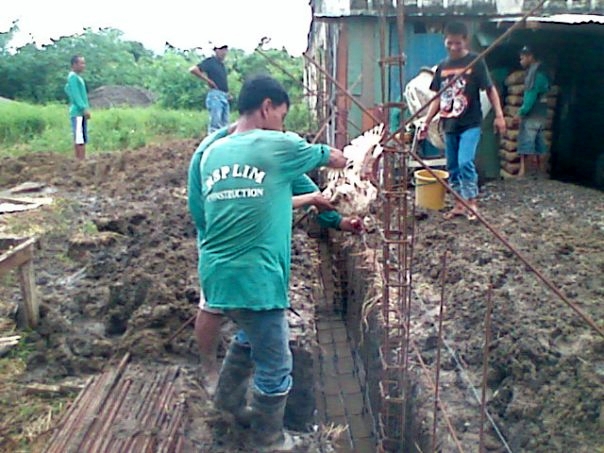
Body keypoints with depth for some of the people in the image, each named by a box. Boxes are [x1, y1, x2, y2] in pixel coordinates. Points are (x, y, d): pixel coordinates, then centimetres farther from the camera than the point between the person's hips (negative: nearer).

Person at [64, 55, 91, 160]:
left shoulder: (78, 77, 19)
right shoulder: (73, 77, -10)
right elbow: (75, 94, -17)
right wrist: (84, 108, -23)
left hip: (81, 112, 10)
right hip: (78, 112, -10)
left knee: (82, 138, 10)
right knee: (79, 138, -11)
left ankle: (79, 160, 13)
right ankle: (81, 160, -13)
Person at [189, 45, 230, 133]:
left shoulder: (222, 65, 19)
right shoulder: (210, 61, -4)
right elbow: (193, 70, -14)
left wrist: (227, 94, 14)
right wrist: (208, 80, -11)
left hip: (225, 96, 8)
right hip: (215, 95, -8)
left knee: (224, 125, 10)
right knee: (215, 123, -11)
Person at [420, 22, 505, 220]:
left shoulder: (475, 62, -4)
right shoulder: (442, 66, 9)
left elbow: (490, 89, -3)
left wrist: (499, 115, -11)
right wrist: (426, 122, 10)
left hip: (470, 124, -5)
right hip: (449, 125, 5)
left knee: (465, 163, -18)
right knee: (453, 166, 9)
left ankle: (472, 203, -5)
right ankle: (459, 204, 19)